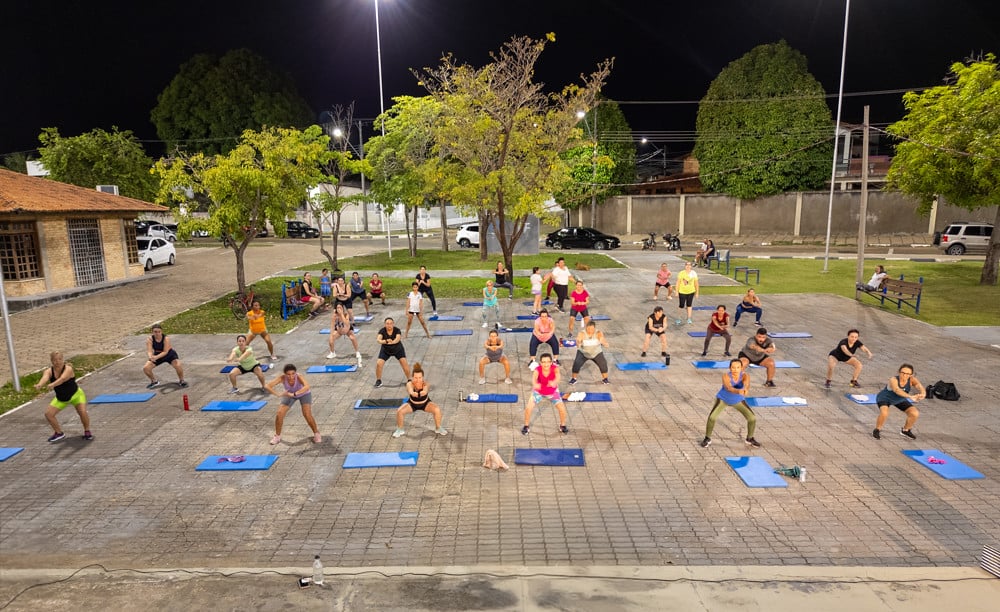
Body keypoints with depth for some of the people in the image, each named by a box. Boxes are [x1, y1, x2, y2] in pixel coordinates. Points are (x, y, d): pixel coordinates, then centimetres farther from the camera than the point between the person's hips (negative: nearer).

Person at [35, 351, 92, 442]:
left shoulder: (68, 368, -28)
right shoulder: (49, 371, -17)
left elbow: (62, 379, -49)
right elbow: (45, 377, -41)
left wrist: (52, 384, -69)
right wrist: (40, 385, -64)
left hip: (76, 394, -5)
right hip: (61, 398, 5)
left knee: (83, 412, -24)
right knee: (48, 413, -6)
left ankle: (87, 431, 2)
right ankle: (59, 433, 18)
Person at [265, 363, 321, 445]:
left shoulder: (299, 377, -40)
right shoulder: (282, 378, -32)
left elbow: (307, 386, -58)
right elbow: (268, 386, -37)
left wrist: (293, 394, -65)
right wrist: (278, 394, -52)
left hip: (304, 394, -3)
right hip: (290, 395, 3)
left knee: (307, 414, -19)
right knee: (279, 414, -8)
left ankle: (316, 433, 4)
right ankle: (277, 436, 15)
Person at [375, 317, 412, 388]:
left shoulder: (397, 330, -23)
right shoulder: (382, 331, -22)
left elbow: (398, 338, -42)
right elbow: (378, 339, -39)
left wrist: (391, 342, -63)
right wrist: (385, 341, -60)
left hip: (398, 349, -1)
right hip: (385, 350, 1)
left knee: (404, 363, -11)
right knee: (378, 364, -11)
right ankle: (378, 381, 11)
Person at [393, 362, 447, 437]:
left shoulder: (425, 384, -32)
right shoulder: (410, 384, -32)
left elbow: (426, 390, -56)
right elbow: (410, 391, -55)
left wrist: (423, 392, -81)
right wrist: (413, 393, -80)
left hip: (425, 403, 0)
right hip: (412, 403, 0)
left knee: (437, 410, -24)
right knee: (399, 411, -23)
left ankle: (438, 428, 3)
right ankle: (400, 430, 3)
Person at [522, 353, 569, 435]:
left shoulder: (555, 368, -32)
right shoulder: (537, 370, -34)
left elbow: (558, 376, -53)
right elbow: (534, 378, -55)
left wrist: (554, 382, -76)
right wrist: (535, 384, -79)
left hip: (552, 391, 1)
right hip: (538, 391, -1)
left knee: (562, 408, -7)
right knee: (528, 408, -11)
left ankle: (562, 425, 23)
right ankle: (526, 426, 17)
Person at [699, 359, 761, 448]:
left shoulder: (745, 375, -29)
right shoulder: (726, 376, -35)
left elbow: (747, 384, -51)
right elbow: (729, 388, -53)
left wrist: (746, 389, -75)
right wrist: (739, 391, -74)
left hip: (738, 400, 3)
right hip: (723, 398, -2)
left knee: (752, 418, -5)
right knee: (712, 417, -20)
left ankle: (750, 439, 21)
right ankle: (707, 438, 2)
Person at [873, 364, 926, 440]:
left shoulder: (912, 380, -24)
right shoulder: (893, 380, -38)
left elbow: (920, 386, -42)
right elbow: (897, 390, -57)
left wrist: (923, 394, -66)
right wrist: (910, 396, -73)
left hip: (899, 400, 5)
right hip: (885, 398, -5)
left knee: (915, 413, -6)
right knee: (884, 413, -31)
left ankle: (905, 430, 23)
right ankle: (877, 430, -3)